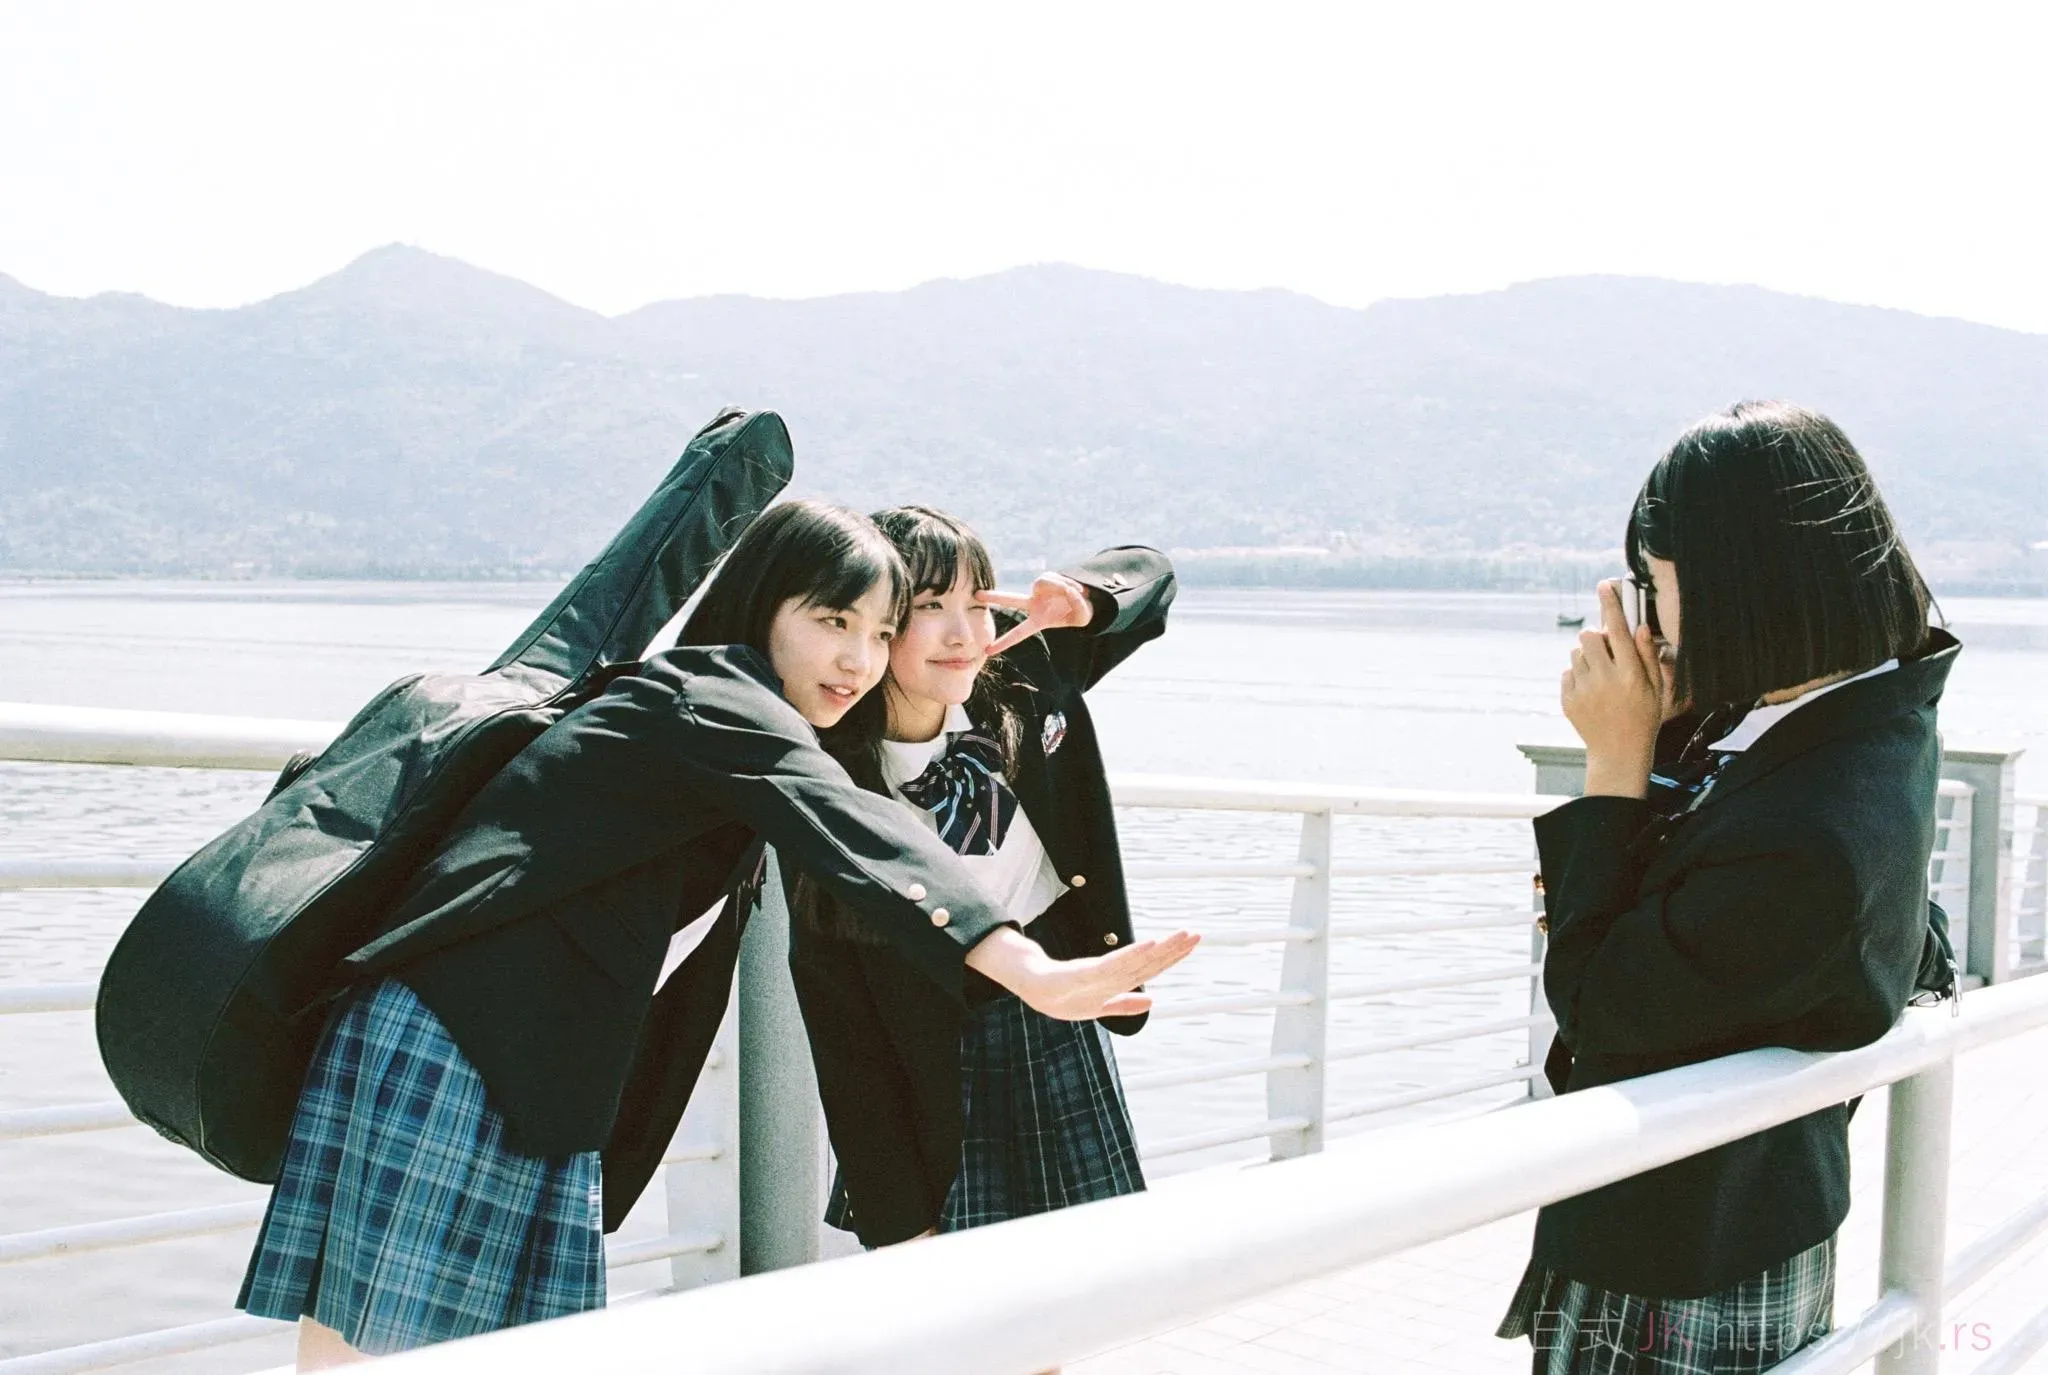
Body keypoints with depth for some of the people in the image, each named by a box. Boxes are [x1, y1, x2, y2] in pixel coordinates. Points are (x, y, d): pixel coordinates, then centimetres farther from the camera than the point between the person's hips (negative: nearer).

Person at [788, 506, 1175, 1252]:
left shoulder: (1023, 675, -11)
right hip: (936, 1052, -3)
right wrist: (895, 1218, -12)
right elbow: (842, 1032, -14)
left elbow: (1149, 571, 6)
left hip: (1062, 1012, 4)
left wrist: (1083, 600, -18)